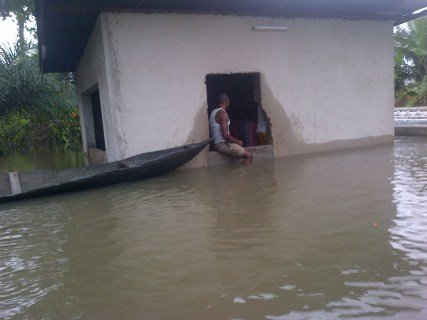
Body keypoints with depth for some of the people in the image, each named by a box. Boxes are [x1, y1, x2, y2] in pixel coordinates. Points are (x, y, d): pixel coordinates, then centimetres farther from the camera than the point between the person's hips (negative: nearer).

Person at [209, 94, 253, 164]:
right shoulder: (223, 113, -16)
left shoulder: (214, 112, 13)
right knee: (249, 156, -13)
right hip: (223, 144, -10)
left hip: (217, 144, 10)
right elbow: (225, 135, -23)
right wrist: (238, 141, -8)